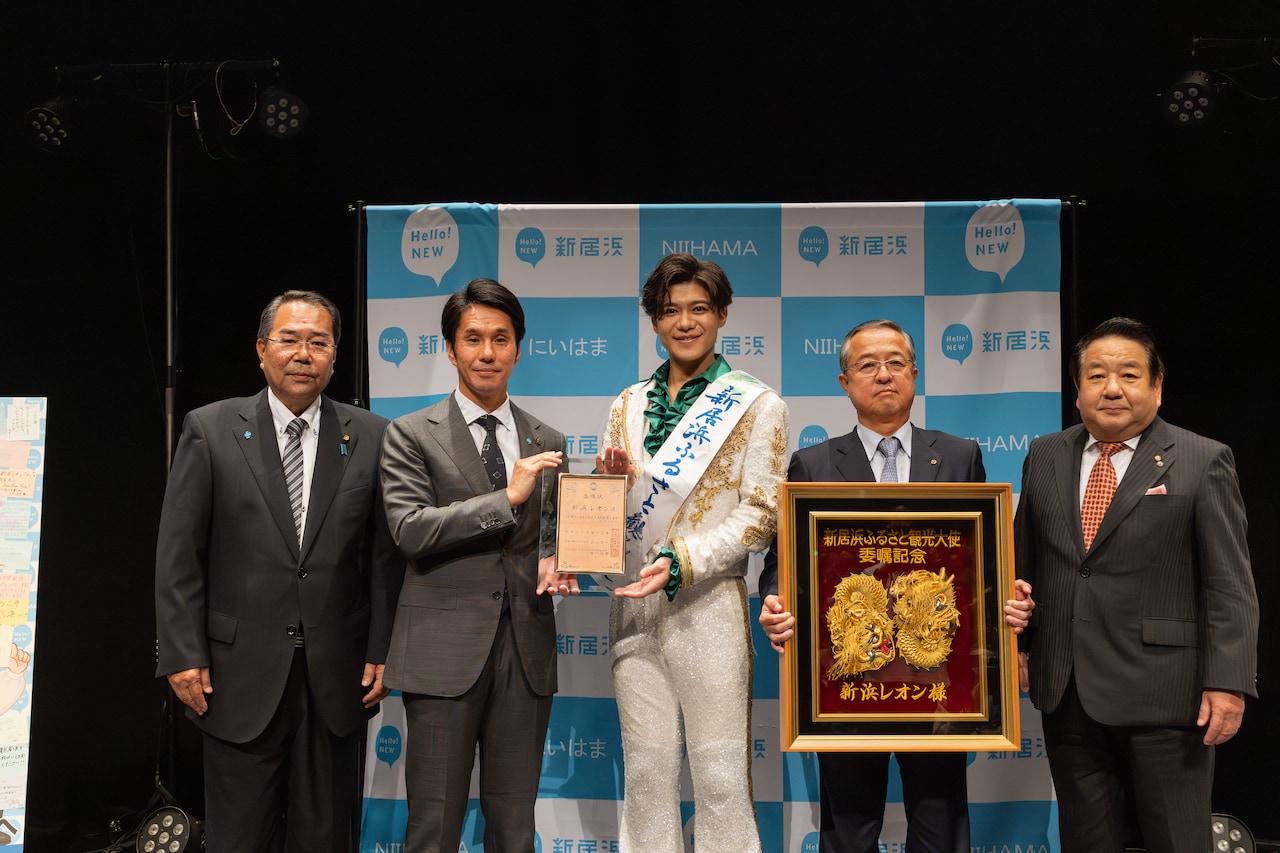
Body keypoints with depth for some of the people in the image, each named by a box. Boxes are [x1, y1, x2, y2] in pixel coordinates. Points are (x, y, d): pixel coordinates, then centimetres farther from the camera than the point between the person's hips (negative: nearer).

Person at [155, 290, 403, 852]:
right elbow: (178, 553, -2)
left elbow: (385, 554, 3)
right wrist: (182, 655, -5)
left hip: (338, 674, 1)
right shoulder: (210, 430, -1)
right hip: (241, 673, -1)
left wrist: (380, 652, 1)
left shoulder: (370, 437, 1)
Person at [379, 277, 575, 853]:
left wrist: (552, 562, -4)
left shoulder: (548, 443, 12)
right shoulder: (410, 435, 1)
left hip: (526, 649, 3)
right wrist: (507, 497, -17)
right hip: (446, 649, -3)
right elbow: (410, 531, -11)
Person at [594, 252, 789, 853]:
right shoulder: (628, 405, 12)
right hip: (634, 607, 4)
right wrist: (609, 480, -7)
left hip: (708, 607, -4)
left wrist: (682, 561, -18)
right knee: (646, 771, 11)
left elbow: (761, 513, -7)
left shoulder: (757, 406, 0)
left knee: (719, 775, 2)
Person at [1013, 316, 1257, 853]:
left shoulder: (1203, 462, -3)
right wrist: (1016, 645, 6)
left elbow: (1229, 586, -6)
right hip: (1065, 693, 4)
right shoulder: (1045, 456, 9)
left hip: (1163, 694, -4)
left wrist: (1228, 683, -12)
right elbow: (1022, 561, 14)